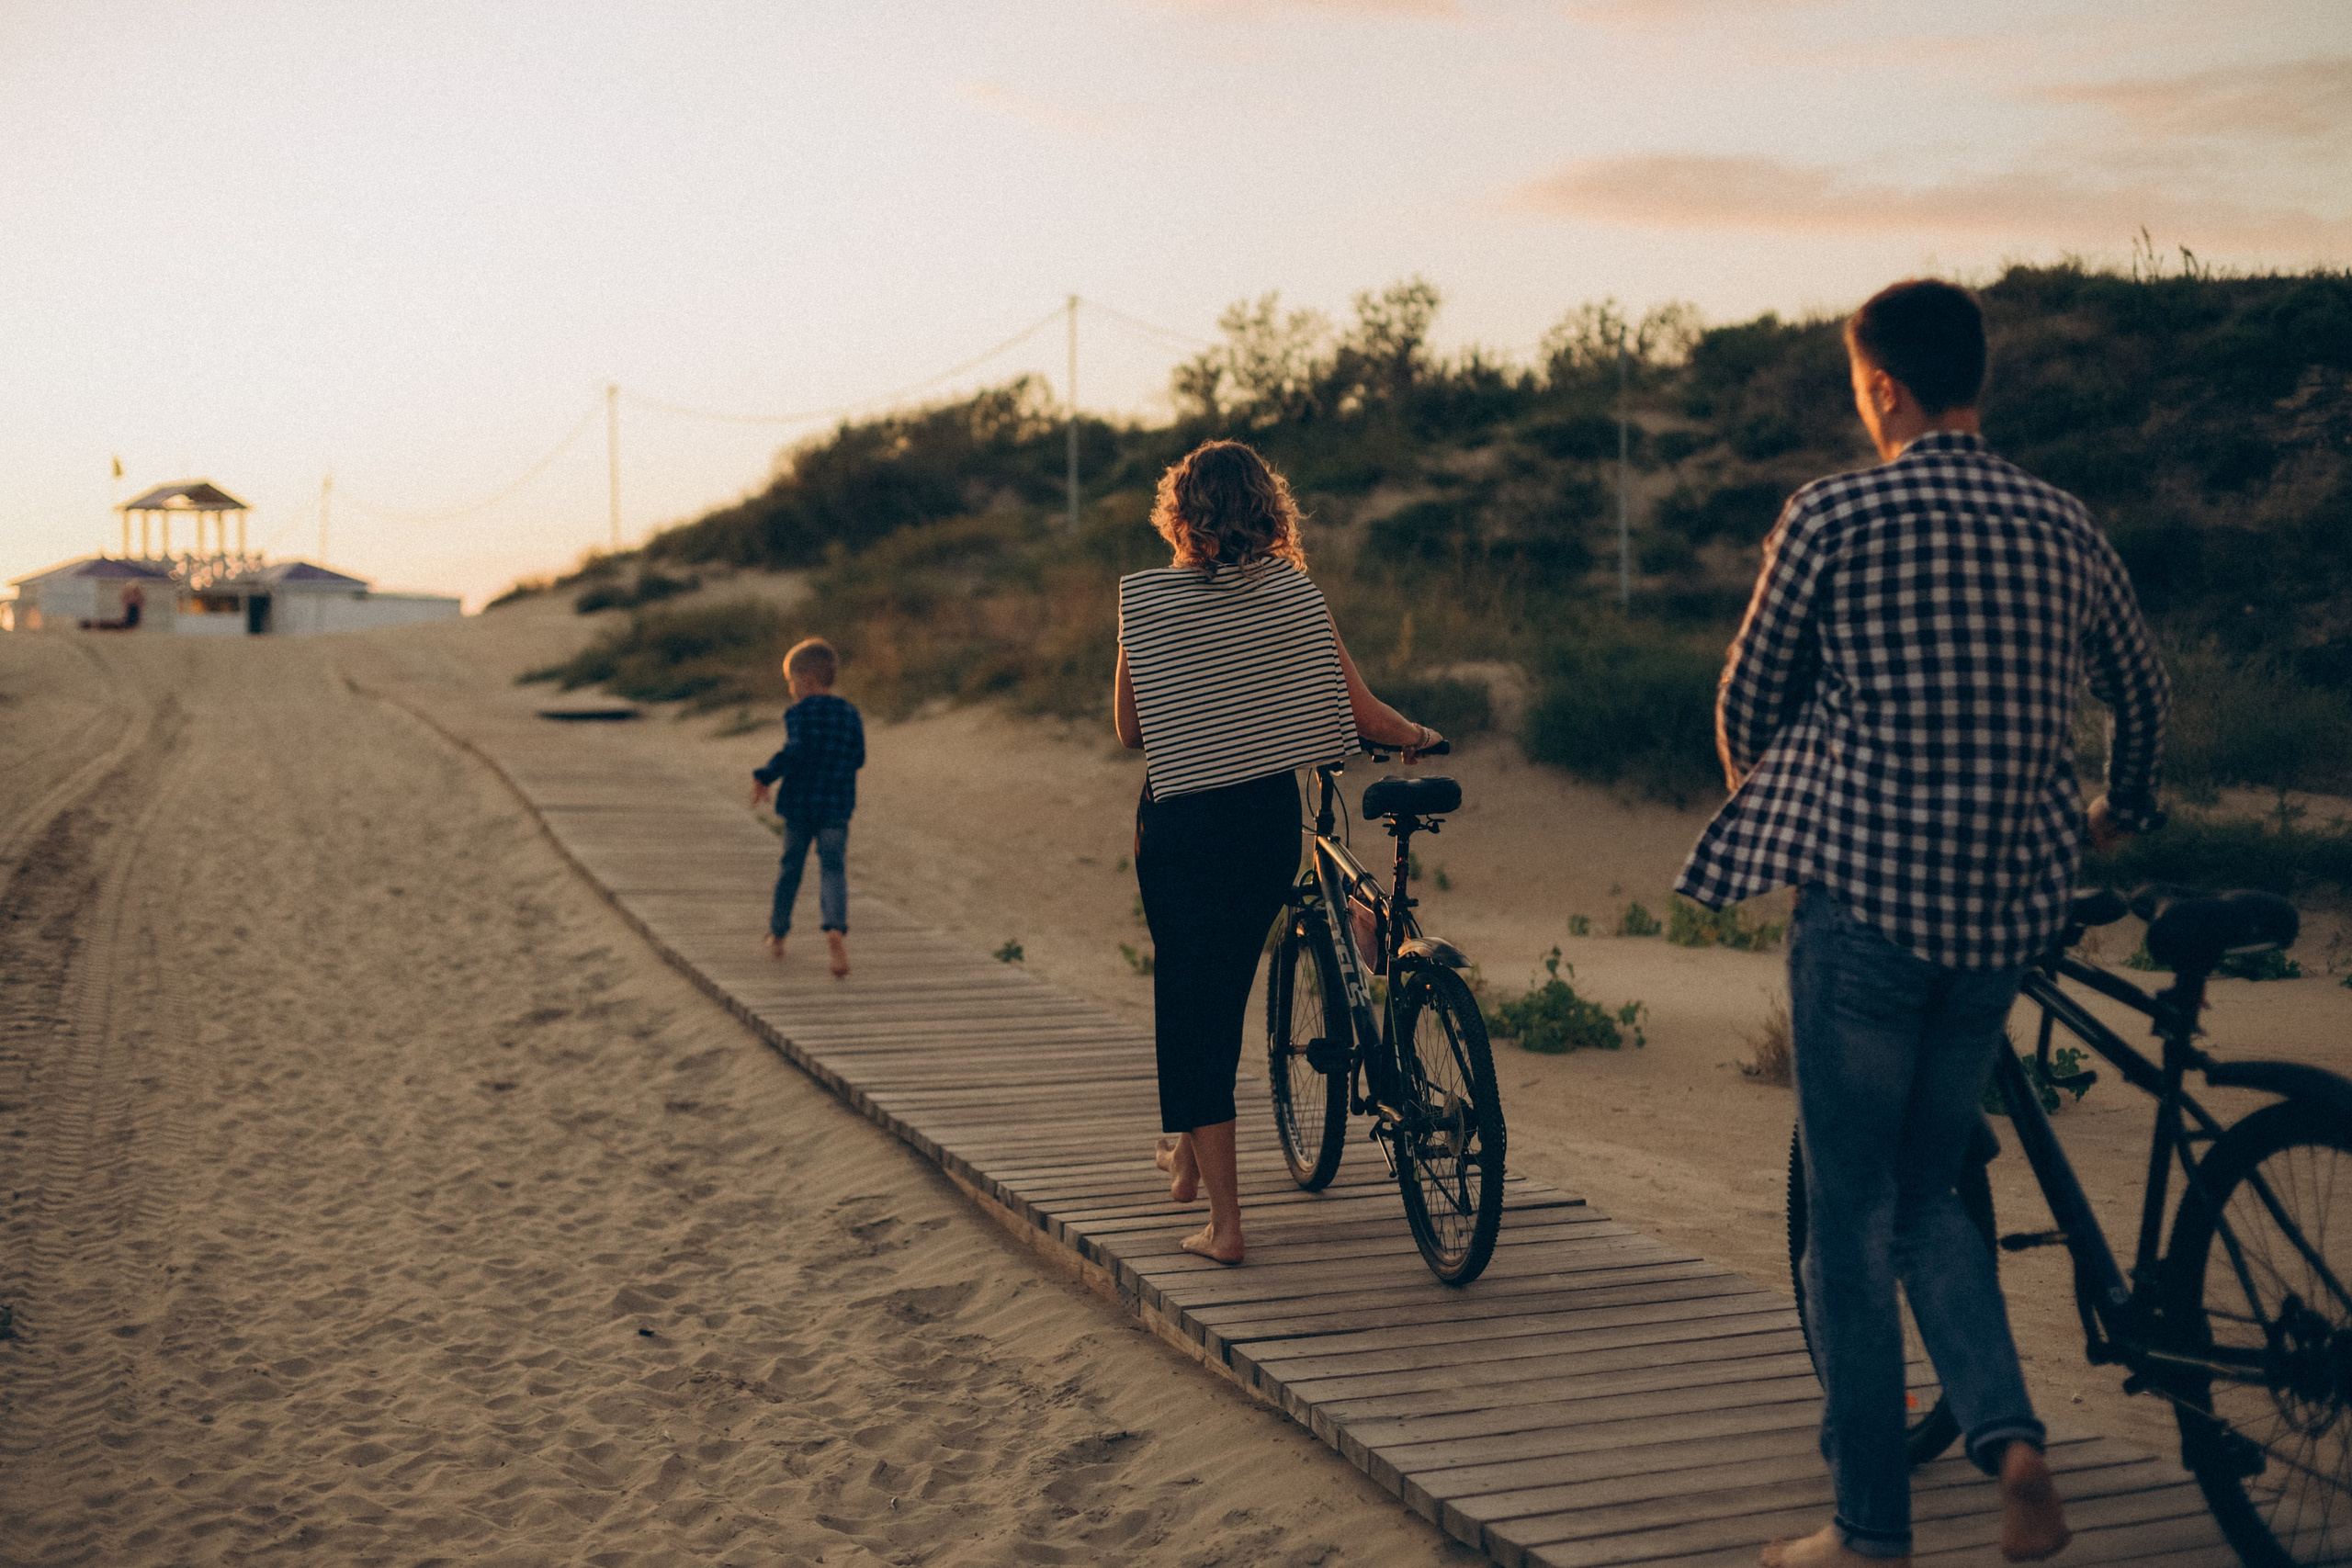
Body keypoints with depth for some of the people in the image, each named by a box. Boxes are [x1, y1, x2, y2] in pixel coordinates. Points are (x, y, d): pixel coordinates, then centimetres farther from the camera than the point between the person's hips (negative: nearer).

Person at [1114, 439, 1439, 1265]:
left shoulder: (1144, 600, -7)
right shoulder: (1294, 591, -3)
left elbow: (1130, 729, -1)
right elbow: (1360, 711, -4)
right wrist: (1416, 735, 17)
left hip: (1179, 822, -3)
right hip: (1269, 820, 3)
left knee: (1187, 1002, 5)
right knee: (1223, 990, 23)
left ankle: (1223, 1219, 1)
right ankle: (1191, 1152, 41)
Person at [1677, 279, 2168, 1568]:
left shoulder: (1831, 519, -7)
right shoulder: (2061, 526, 7)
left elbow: (1748, 703, 3)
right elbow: (2141, 692, 21)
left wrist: (1765, 792, 26)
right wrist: (2118, 809, 41)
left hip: (1864, 896, -5)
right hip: (2005, 911, 5)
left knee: (1851, 1212, 6)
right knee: (1931, 1191, 21)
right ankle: (2009, 1436, 2)